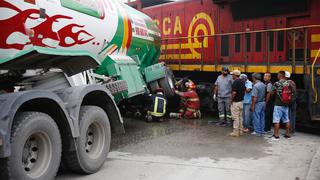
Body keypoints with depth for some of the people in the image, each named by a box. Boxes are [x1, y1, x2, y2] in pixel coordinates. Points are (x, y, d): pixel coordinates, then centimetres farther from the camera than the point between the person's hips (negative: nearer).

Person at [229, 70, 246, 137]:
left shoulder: (235, 82, -18)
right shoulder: (242, 81, 10)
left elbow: (234, 92, -23)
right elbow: (244, 90, 16)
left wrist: (232, 99, -9)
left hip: (236, 102, -9)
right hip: (241, 101, 9)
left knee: (235, 117, -3)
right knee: (240, 117, 14)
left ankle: (236, 132, 2)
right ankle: (240, 131, 21)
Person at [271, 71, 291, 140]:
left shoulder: (277, 83, -11)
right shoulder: (288, 83, 4)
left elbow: (273, 93, -3)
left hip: (278, 104, -5)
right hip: (286, 105, 6)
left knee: (277, 120, -2)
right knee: (287, 120, 13)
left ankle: (276, 135, -1)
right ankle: (287, 134, 20)